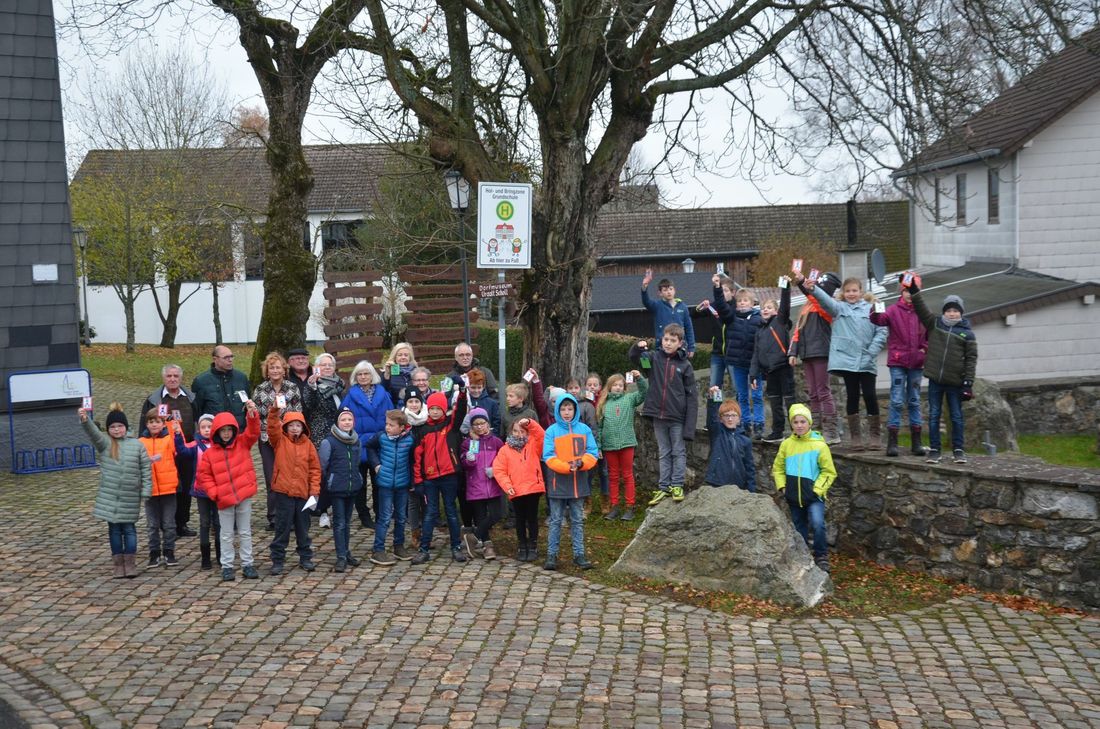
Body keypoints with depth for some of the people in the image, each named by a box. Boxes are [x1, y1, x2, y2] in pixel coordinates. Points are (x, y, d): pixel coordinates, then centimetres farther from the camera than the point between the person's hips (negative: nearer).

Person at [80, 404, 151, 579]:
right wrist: (85, 420, -41)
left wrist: (146, 492, -4)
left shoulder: (137, 446, 0)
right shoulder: (104, 444, 0)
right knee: (114, 529, 7)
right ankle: (118, 564, 15)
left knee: (129, 528, 5)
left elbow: (146, 469, 1)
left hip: (130, 498, -1)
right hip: (109, 497, 1)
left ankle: (130, 563, 14)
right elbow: (93, 433, -21)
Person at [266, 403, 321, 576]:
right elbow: (272, 427, -19)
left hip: (303, 493, 2)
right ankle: (277, 560, 11)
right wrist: (275, 410, -35)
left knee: (303, 528, 13)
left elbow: (315, 468, 6)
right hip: (283, 492, -2)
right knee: (282, 528, 2)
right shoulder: (279, 440, 0)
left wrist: (314, 490, 0)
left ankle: (305, 558, 26)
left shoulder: (307, 444, 4)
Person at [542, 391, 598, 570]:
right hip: (558, 483, -2)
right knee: (556, 520, 5)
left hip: (578, 482, 2)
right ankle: (551, 554, 11)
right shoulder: (552, 431, -5)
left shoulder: (584, 429, 3)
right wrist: (567, 467, -22)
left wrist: (581, 463, -20)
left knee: (578, 520, 10)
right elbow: (548, 457, -10)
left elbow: (592, 453, 0)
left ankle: (579, 554, 16)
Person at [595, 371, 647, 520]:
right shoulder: (603, 403, 6)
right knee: (613, 477, 10)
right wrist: (598, 446, 3)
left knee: (627, 475, 5)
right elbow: (598, 426, 6)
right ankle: (614, 507, 16)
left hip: (627, 443, -2)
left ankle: (629, 507, 9)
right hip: (609, 445, 2)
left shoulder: (629, 399, 3)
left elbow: (643, 391, -11)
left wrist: (639, 378, -26)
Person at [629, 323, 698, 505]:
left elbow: (691, 395, -4)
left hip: (677, 417, -3)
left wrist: (690, 425, -9)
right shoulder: (654, 358, 3)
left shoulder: (685, 364, -4)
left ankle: (677, 485, 12)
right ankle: (663, 487, 16)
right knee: (663, 453, 11)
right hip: (659, 415, 3)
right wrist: (638, 347, -29)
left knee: (678, 451, 5)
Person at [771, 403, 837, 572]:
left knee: (817, 523, -24)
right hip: (794, 496, 4)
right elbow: (778, 468, 13)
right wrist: (781, 486, 2)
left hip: (814, 495, -4)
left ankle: (821, 555, -6)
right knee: (799, 530, 15)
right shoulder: (786, 445, 2)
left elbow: (829, 471, -4)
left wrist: (817, 489, -12)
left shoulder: (819, 444, -7)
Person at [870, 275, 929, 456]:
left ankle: (916, 442, 15)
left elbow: (929, 334, 17)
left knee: (914, 401, 10)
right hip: (898, 362, -3)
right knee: (897, 401, -5)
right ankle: (892, 442, -1)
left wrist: (924, 348, 2)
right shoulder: (894, 309, -3)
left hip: (916, 363, 3)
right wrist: (875, 314, -43)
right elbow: (880, 320, -23)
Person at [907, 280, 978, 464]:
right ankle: (934, 450, 11)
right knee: (934, 415, 5)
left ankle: (958, 450, 14)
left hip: (955, 382, -2)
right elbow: (921, 309, 0)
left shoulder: (967, 333, 0)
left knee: (956, 416, 6)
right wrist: (914, 290, -13)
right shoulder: (934, 324, 6)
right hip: (935, 380, 2)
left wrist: (968, 382, -9)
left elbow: (971, 359, -2)